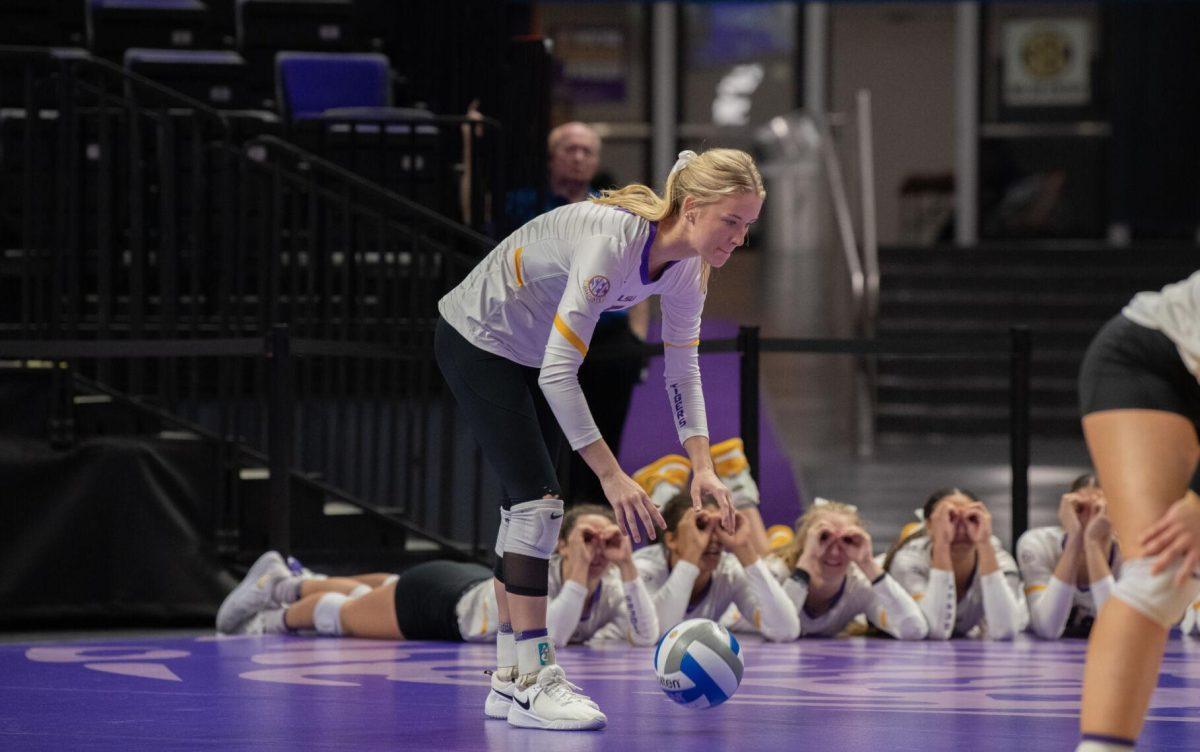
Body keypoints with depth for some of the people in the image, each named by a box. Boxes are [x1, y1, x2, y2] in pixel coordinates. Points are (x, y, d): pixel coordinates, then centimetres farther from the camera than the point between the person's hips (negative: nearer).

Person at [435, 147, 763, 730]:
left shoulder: (688, 268, -11)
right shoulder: (613, 239, -37)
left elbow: (683, 371, -1)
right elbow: (559, 372, -38)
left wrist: (702, 466, -14)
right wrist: (611, 474, -39)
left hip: (532, 351, 9)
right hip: (475, 340, -9)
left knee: (528, 506, 9)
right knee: (537, 497, -15)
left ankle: (510, 675, 16)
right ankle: (531, 679, -15)